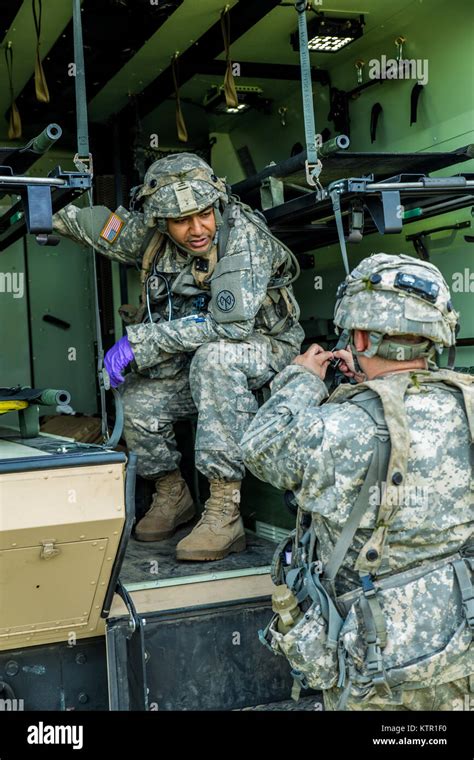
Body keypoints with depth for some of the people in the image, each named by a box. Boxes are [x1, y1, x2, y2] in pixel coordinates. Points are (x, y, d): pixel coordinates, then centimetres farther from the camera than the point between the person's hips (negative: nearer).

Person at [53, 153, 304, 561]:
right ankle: (171, 494, 11)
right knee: (139, 395, -18)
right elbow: (83, 219, 9)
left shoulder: (242, 233, -26)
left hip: (264, 346, -5)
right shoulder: (150, 234, -9)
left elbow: (232, 324, -34)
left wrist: (140, 341, -31)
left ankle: (224, 512, -35)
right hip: (192, 360, 6)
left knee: (214, 358, -37)